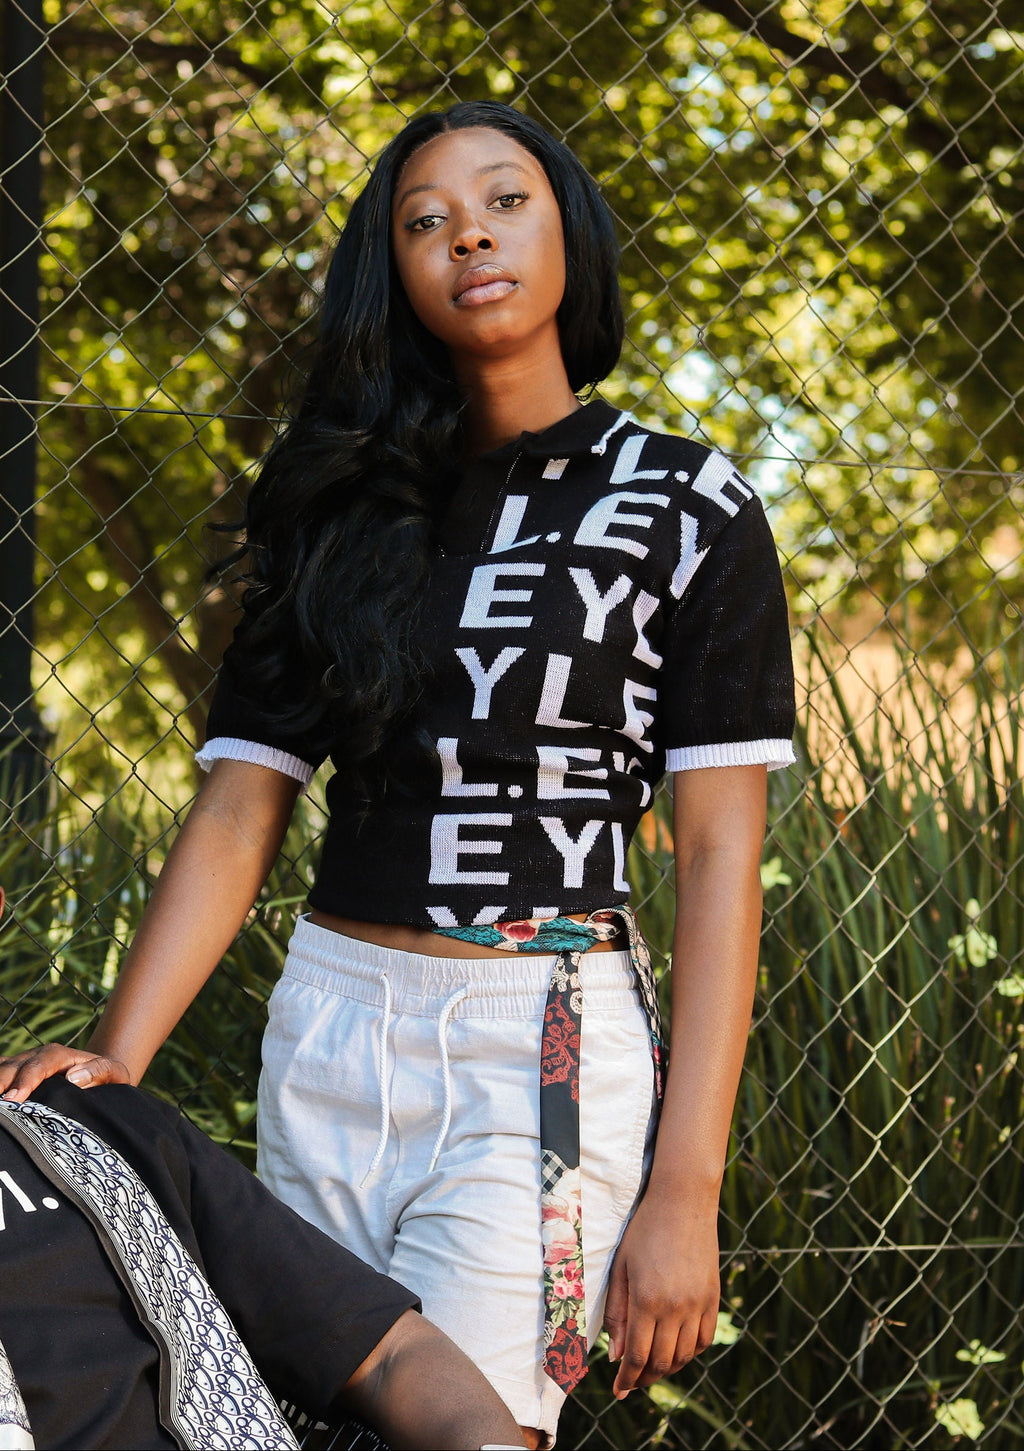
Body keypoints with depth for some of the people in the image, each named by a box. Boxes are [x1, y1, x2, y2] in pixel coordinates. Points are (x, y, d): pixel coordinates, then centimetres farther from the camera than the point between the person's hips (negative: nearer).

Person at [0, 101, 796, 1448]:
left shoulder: (689, 504, 0)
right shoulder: (343, 510, 11)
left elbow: (719, 852, -4)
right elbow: (239, 812, 5)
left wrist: (684, 1190, -11)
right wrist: (115, 1057, -10)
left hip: (550, 1047, -4)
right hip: (328, 1031, 4)